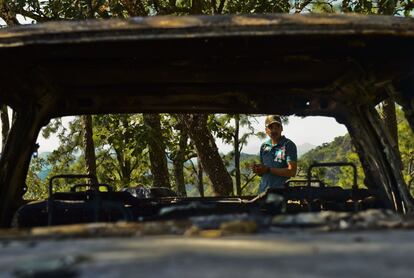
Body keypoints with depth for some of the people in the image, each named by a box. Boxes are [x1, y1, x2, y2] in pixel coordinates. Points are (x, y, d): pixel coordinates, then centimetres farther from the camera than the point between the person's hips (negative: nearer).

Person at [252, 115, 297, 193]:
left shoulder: (288, 145, -3)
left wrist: (268, 170, -13)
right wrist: (258, 170, 0)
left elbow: (292, 172, -11)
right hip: (263, 191, 5)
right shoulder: (263, 146, 15)